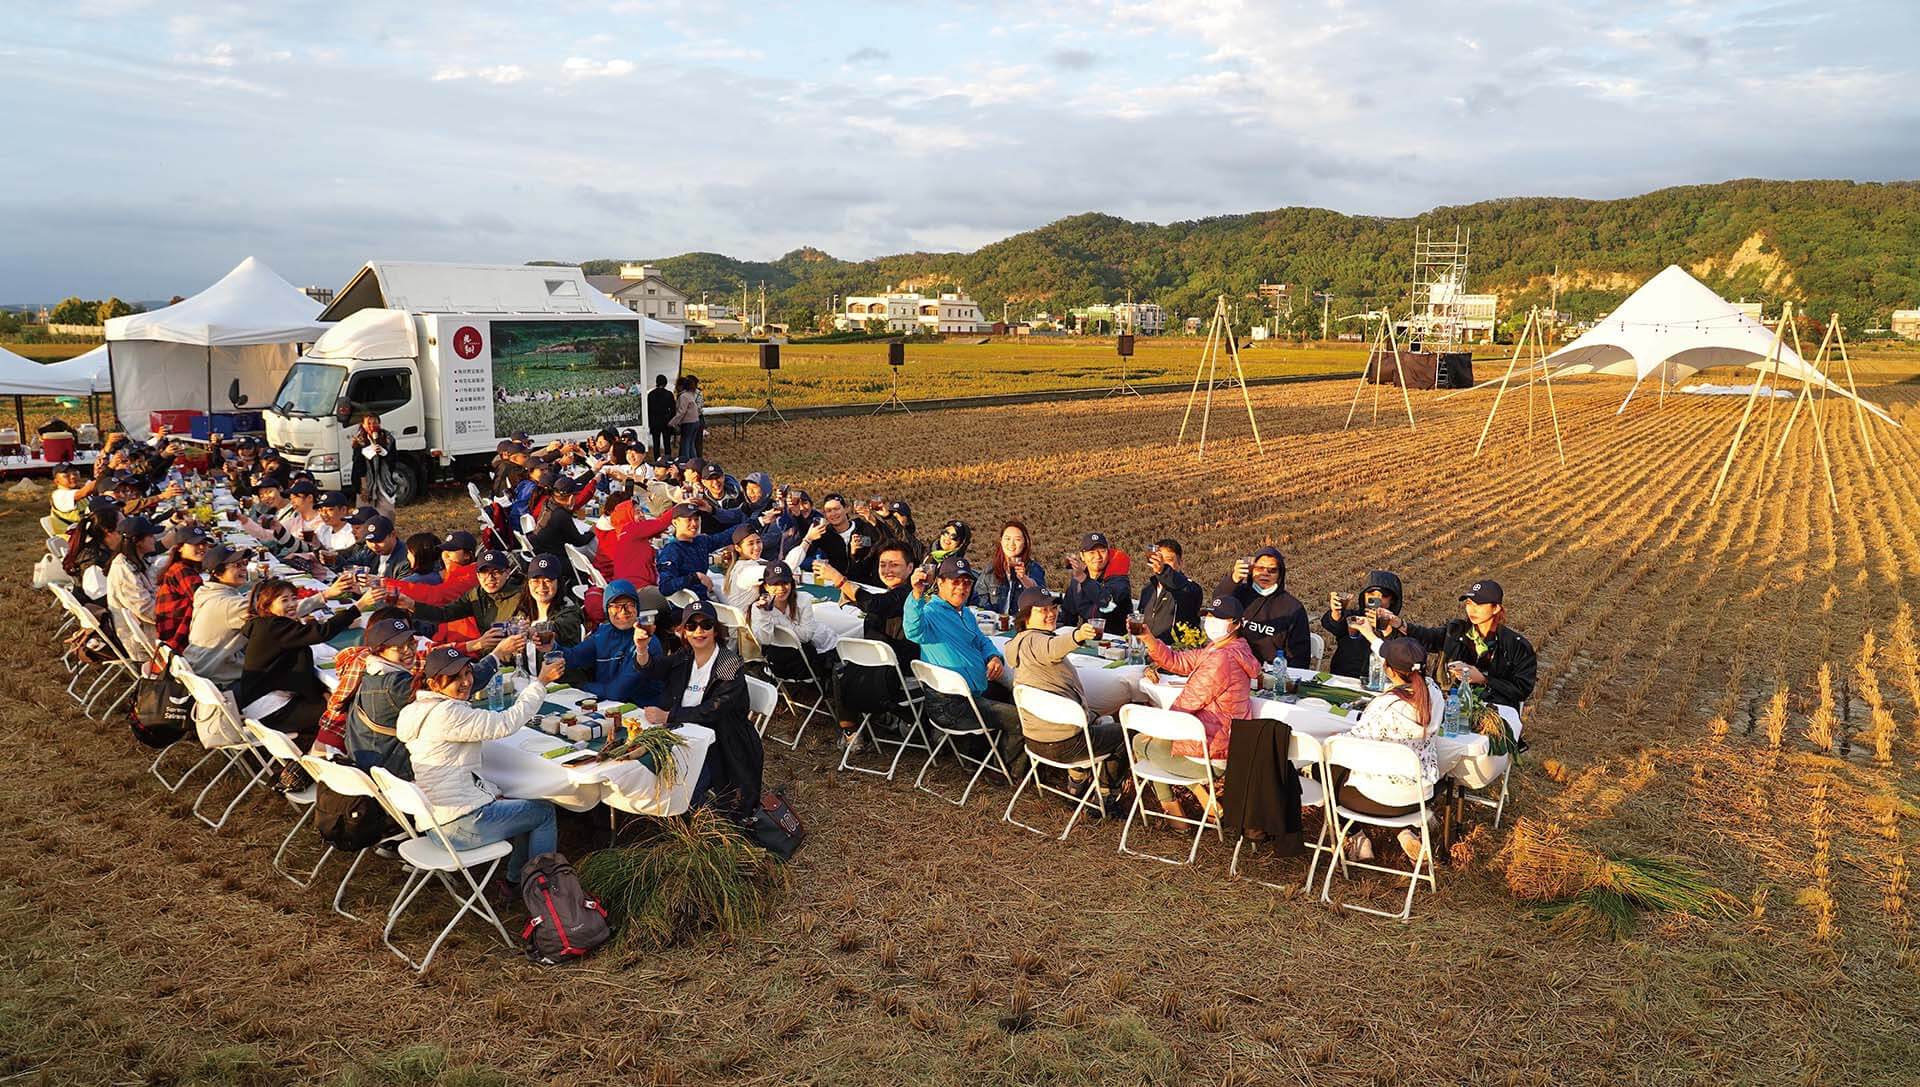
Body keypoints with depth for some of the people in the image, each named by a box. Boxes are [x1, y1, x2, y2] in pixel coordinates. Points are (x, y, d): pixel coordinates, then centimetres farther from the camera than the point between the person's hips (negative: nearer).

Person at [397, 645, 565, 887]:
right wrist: (540, 682, -17)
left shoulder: (422, 710, 11)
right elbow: (506, 723, -23)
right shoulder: (446, 714, -21)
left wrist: (494, 793, 10)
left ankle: (516, 879, 35)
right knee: (544, 811, 5)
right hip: (461, 826, -10)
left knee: (525, 806, 26)